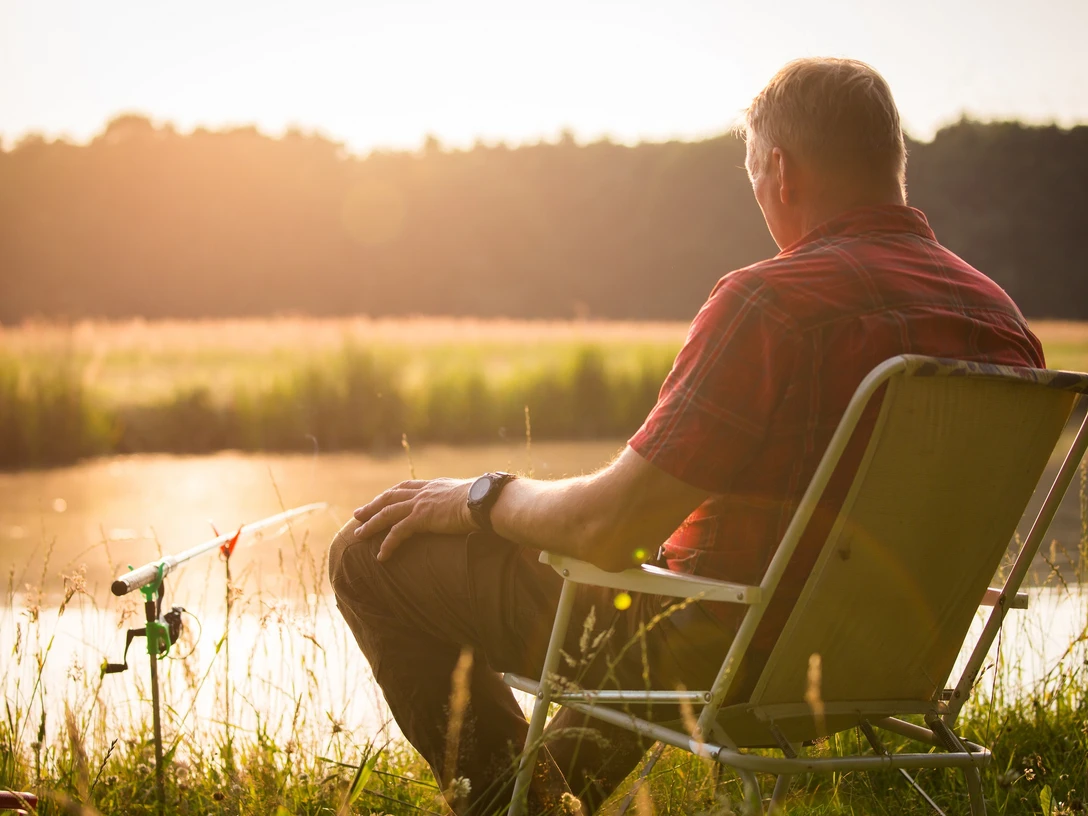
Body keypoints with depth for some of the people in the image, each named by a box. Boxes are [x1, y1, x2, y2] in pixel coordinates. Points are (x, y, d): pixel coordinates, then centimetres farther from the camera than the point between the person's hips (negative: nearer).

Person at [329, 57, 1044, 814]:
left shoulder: (771, 301, -26)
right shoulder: (1002, 322, -3)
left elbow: (606, 530, -24)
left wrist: (482, 498, -4)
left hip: (721, 660, -8)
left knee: (373, 553, 5)